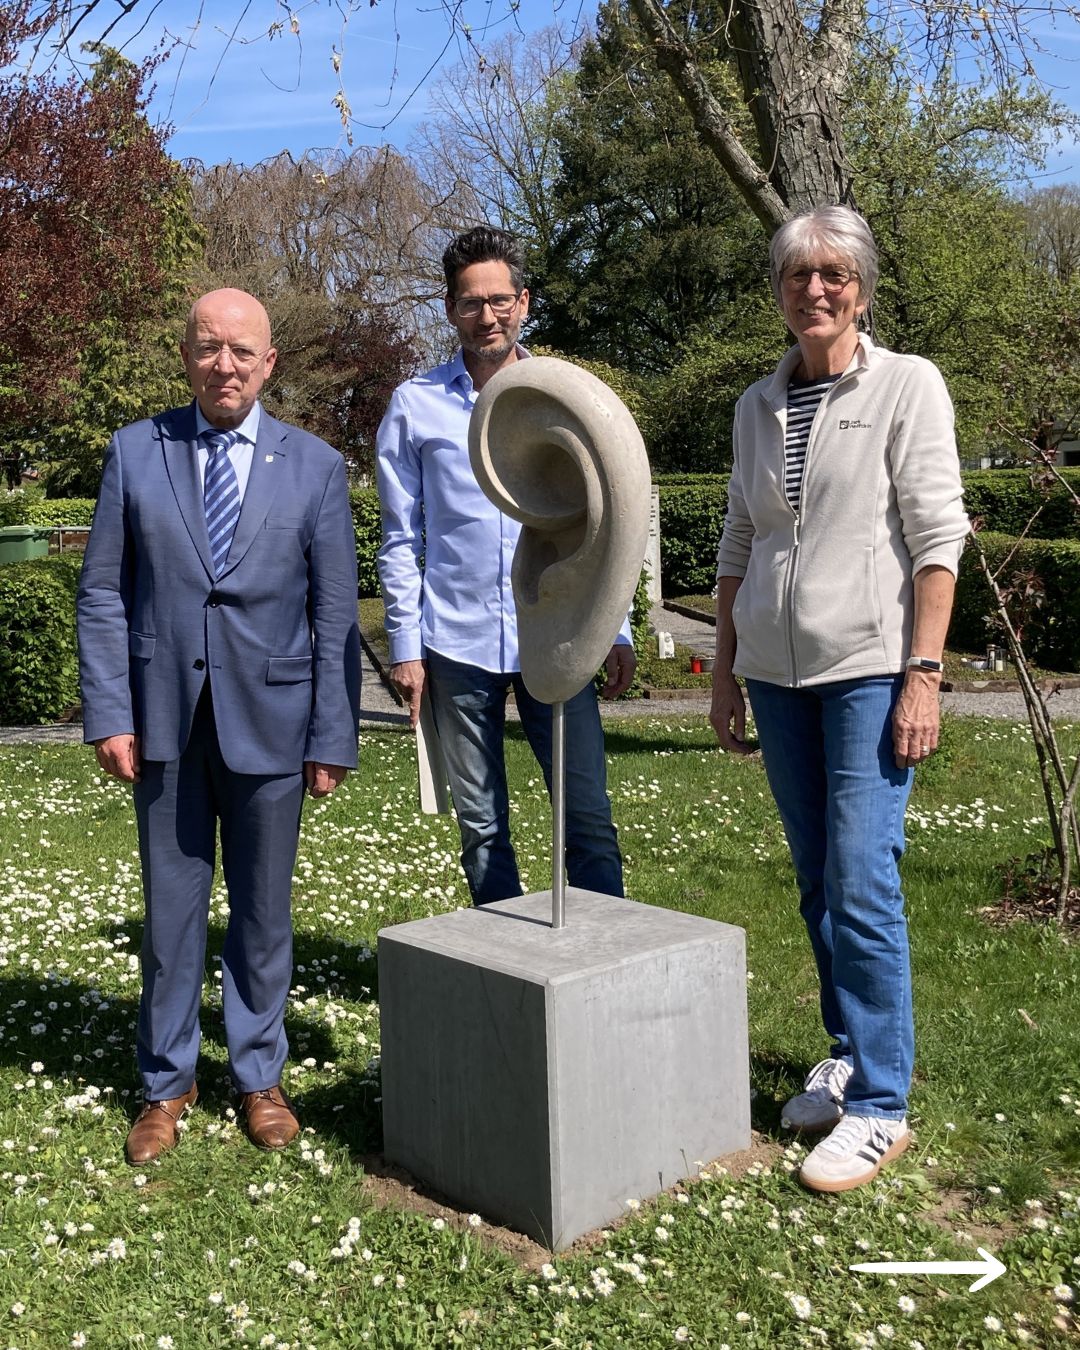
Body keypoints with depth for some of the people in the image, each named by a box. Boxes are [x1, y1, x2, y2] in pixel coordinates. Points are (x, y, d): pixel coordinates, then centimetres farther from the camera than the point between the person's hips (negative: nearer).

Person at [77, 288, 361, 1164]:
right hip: (165, 719, 1)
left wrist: (333, 737, -3)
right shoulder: (136, 452, 4)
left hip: (268, 719, 0)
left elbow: (335, 613, 1)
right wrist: (109, 715, -4)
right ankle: (167, 1085, 28)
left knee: (263, 910, 10)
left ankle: (260, 1078, 28)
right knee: (171, 909, 10)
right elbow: (103, 593, 4)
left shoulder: (315, 467, 2)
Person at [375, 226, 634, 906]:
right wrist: (405, 645, 0)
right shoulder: (417, 404, 5)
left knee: (589, 818, 0)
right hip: (458, 643, 0)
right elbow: (401, 539, 6)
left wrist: (618, 633, 3)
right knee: (482, 827, 9)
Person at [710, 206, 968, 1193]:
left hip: (869, 665, -5)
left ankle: (881, 1105, 3)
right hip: (778, 668, 5)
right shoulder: (758, 405, 13)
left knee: (862, 882, -8)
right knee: (817, 881, 11)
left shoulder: (907, 386, -2)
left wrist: (924, 675, -14)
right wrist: (726, 671, 12)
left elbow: (937, 538, -7)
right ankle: (849, 1059, 25)